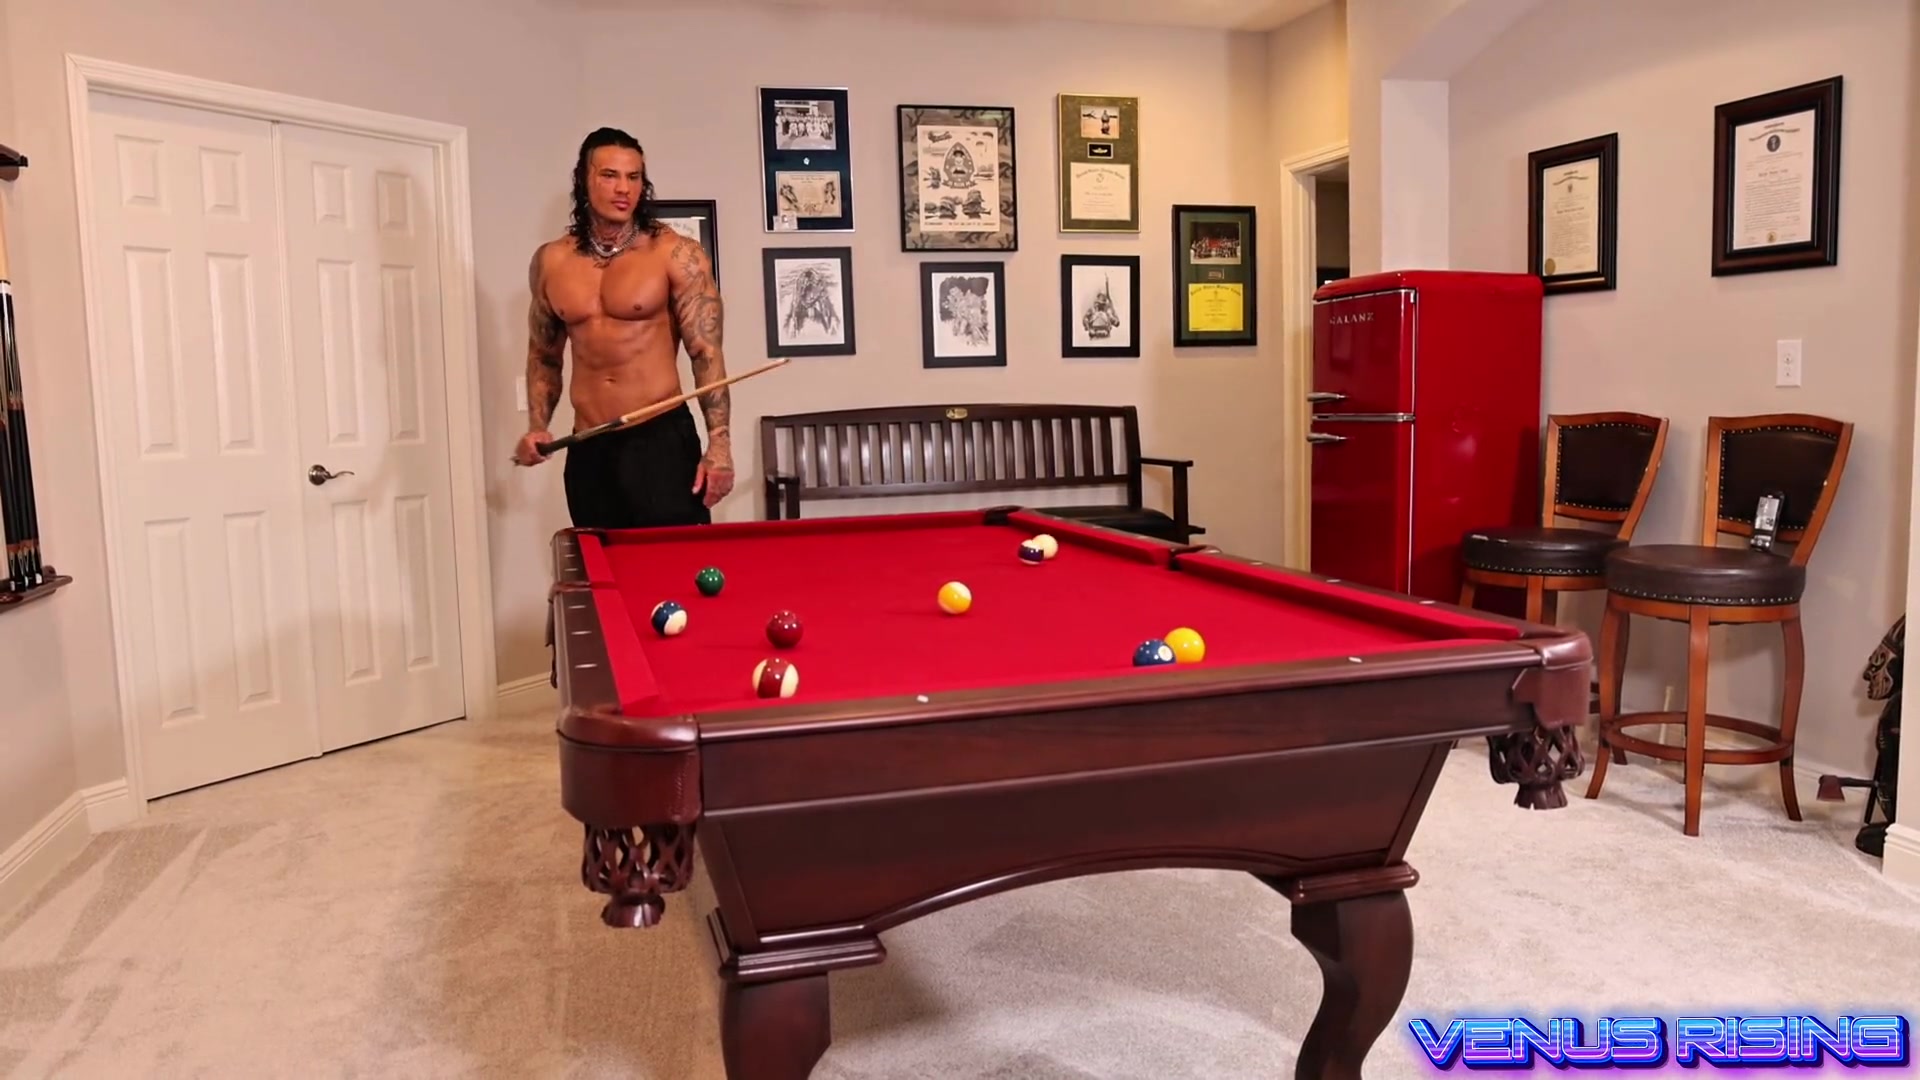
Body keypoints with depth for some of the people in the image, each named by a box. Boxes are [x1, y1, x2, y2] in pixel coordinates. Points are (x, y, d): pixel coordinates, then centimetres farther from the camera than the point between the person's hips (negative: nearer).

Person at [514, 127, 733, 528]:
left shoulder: (677, 254, -4)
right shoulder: (550, 261, 8)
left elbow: (706, 352, -7)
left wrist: (719, 441, -16)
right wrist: (537, 428, 5)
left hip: (662, 438, -4)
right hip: (587, 450, 4)